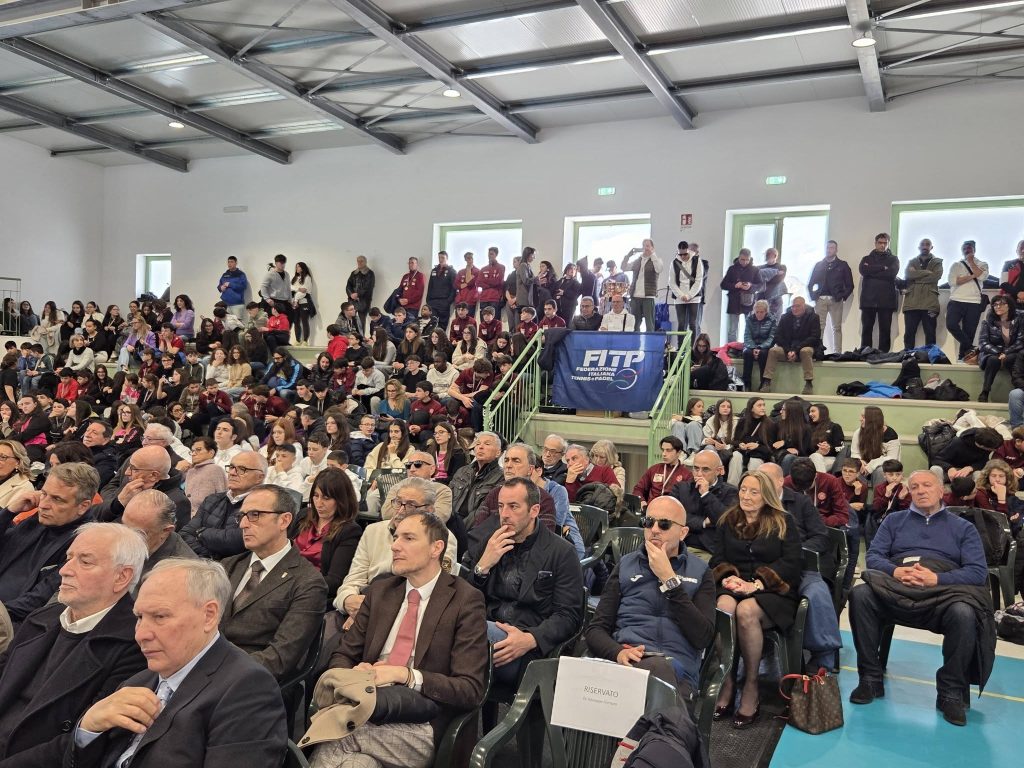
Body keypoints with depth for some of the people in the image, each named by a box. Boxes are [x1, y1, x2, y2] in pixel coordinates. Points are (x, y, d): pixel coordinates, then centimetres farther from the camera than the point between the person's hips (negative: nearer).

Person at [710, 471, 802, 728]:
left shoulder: (784, 523, 9)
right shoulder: (728, 521, 19)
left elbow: (791, 562, -2)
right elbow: (717, 559, 14)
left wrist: (757, 583, -16)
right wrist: (728, 577, -10)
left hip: (773, 592, -2)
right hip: (734, 588, 2)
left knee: (746, 611, -37)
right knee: (723, 608, -35)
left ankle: (751, 688, -21)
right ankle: (726, 685, -26)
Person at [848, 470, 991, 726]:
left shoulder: (964, 528, 18)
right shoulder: (894, 520, 23)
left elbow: (978, 572, 4)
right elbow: (873, 556, 11)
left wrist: (936, 579, -13)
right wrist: (896, 571, -12)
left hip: (945, 592, -1)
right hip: (895, 590, 1)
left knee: (964, 614, -36)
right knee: (860, 594, -31)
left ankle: (951, 691, -16)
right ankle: (871, 678, -18)